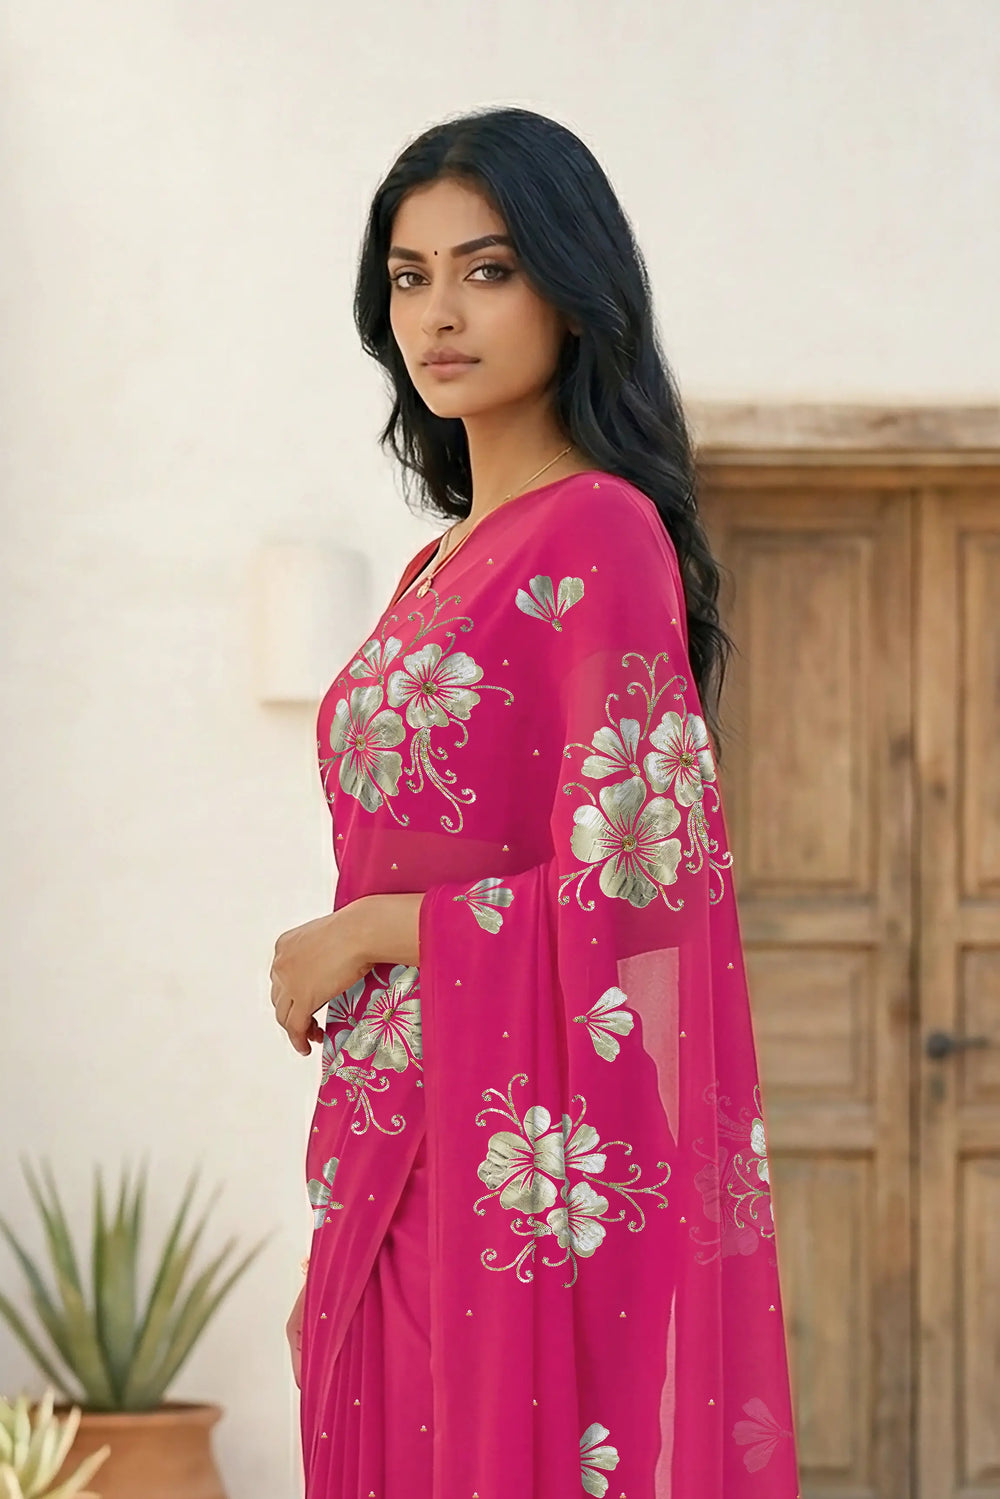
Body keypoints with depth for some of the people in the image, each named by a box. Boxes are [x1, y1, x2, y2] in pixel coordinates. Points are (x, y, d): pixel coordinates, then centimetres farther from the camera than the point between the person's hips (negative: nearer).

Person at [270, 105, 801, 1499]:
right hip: (402, 1163, 8)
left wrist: (356, 938, -7)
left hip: (532, 1170, -8)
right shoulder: (447, 564, 15)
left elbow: (633, 887, -18)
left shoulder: (601, 539, -11)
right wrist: (336, 1249, 17)